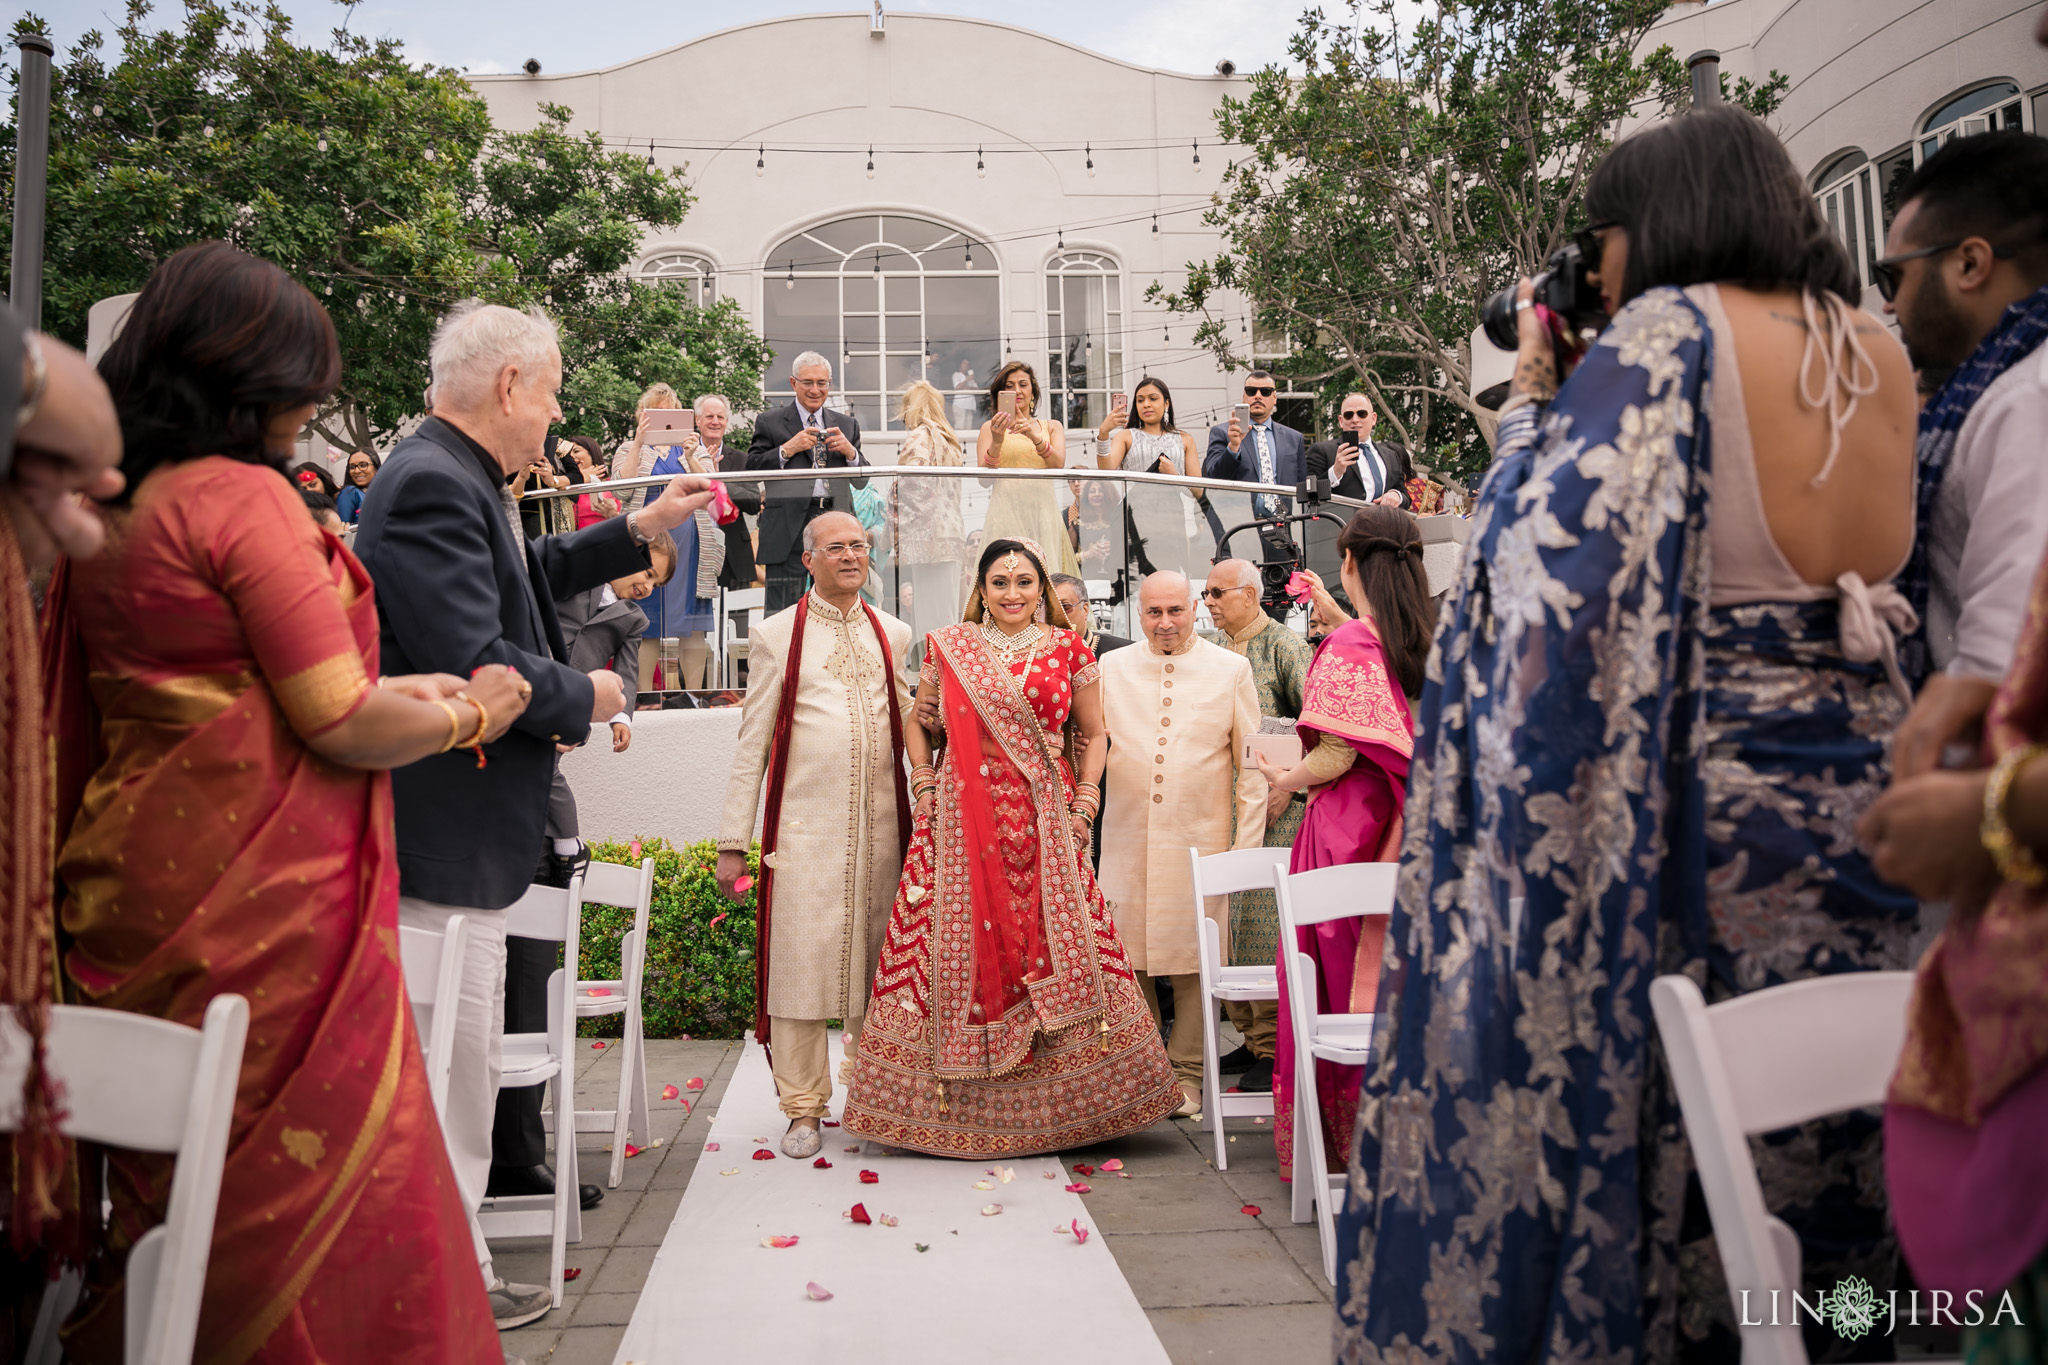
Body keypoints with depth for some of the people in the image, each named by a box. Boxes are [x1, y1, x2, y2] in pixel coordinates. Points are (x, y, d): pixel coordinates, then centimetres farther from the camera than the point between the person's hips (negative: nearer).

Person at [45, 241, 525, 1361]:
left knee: (176, 1205, 18)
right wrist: (470, 715, 0)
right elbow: (340, 723, -16)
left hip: (140, 889, 8)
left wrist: (397, 694, 17)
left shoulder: (109, 510, 12)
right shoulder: (244, 494, -13)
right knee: (306, 1192, 3)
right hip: (258, 907, -8)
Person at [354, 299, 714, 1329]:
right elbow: (475, 666, -27)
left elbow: (526, 577, 30)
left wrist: (638, 530, 27)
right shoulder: (431, 483, -20)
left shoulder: (460, 479, 12)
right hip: (445, 829, -11)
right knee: (453, 1049, 1)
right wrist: (585, 697, -10)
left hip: (472, 827, 11)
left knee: (467, 1051, 19)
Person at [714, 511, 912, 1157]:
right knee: (800, 958, -3)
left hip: (882, 824, 3)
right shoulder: (777, 635, 5)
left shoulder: (893, 634, 14)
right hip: (804, 825, -3)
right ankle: (803, 1108, 8)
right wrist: (733, 840, -1)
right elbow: (752, 742, 3)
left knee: (876, 957, 8)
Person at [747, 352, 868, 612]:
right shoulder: (770, 422, 8)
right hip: (788, 529, -3)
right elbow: (751, 472, 0)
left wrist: (850, 452, -4)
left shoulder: (846, 424, 18)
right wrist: (787, 449, -11)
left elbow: (862, 482, 16)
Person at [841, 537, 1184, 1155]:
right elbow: (917, 722, 17)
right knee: (964, 945, 0)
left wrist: (1085, 803, 1)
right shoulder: (947, 647, 8)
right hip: (963, 821, 0)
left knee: (1055, 944, -1)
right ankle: (957, 1101, 13)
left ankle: (1059, 1099, 14)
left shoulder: (1068, 650, 7)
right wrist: (924, 784, 4)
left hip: (1044, 823, 0)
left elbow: (1093, 735, 12)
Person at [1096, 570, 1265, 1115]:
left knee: (1193, 958, 1)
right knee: (1127, 957, 4)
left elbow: (1251, 763, 4)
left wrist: (1247, 846, -1)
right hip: (1127, 839, 2)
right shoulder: (1111, 668, 7)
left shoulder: (1230, 670, 3)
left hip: (1200, 839, -1)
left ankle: (1186, 1074, 17)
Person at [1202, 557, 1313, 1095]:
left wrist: (1289, 785, -15)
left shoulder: (1284, 645, -4)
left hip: (1276, 804, -7)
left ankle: (1277, 1047, 2)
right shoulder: (1221, 652, 17)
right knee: (1227, 920, 5)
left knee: (1265, 922, -7)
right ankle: (1252, 1038, 17)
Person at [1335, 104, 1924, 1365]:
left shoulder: (1670, 332, -9)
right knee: (1819, 1144, 16)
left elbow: (1551, 544, -11)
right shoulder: (1883, 360, 10)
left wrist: (1532, 393, 4)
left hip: (1704, 804, -6)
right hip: (1863, 790, 6)